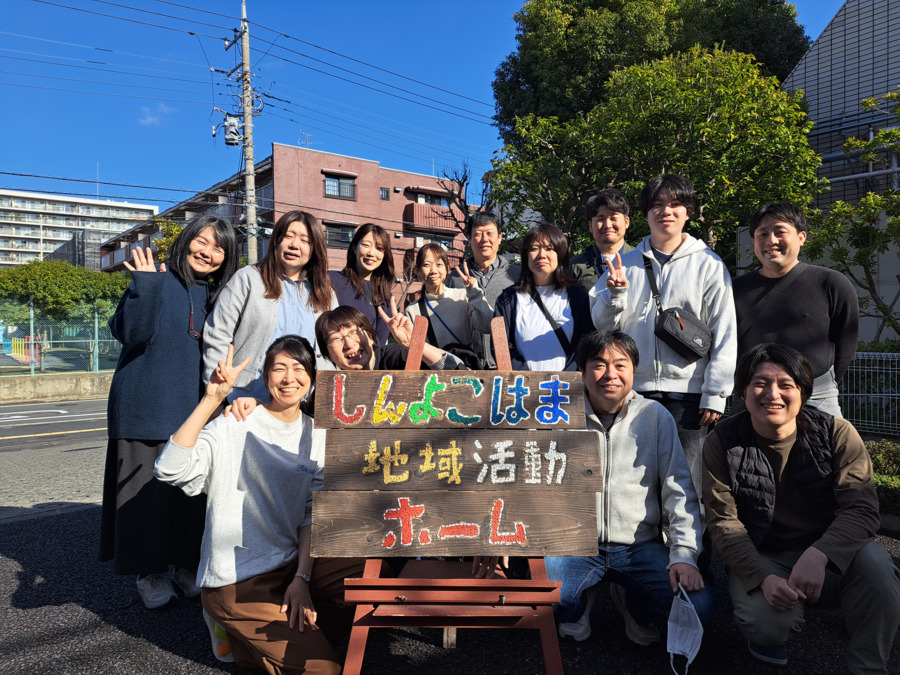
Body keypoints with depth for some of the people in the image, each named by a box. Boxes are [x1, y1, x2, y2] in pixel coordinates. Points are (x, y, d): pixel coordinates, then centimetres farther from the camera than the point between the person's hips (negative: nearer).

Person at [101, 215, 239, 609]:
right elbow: (129, 332, -17)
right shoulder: (158, 281, -4)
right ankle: (149, 572, 19)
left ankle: (188, 564, 25)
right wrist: (145, 283, -24)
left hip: (196, 409, 4)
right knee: (148, 488, 3)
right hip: (148, 407, -4)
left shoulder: (221, 296, 10)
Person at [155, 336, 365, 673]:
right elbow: (170, 470, -26)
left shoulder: (317, 436, 5)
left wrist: (302, 578, -9)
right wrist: (211, 398, -31)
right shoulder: (235, 426, -11)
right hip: (236, 579, -6)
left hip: (293, 564, 6)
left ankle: (295, 631, 4)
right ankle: (237, 630, 8)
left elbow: (312, 513, 3)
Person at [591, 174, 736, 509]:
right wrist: (615, 293, -9)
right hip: (633, 391, 2)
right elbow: (603, 324, 11)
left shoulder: (709, 265, 6)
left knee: (687, 484, -1)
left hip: (687, 393, -2)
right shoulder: (626, 263, 12)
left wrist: (715, 394, -4)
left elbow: (725, 335, 3)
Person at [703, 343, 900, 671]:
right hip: (760, 558, -1)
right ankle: (770, 633, 10)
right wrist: (764, 577, -27)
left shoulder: (836, 433, -8)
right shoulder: (722, 443, -9)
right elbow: (725, 523, -11)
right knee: (768, 625, -29)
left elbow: (862, 508, -14)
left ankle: (866, 666, -9)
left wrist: (818, 554, -33)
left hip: (828, 555, 1)